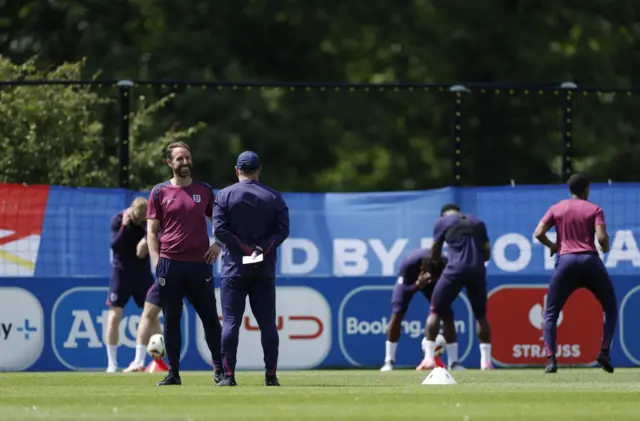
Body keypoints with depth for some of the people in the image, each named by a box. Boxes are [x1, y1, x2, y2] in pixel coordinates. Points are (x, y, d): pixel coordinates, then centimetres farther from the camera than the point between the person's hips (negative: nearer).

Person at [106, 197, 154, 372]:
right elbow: (114, 245, -20)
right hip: (121, 273, -2)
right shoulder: (118, 220, -11)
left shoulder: (148, 222, -6)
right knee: (114, 317, -7)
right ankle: (112, 364, -2)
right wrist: (124, 226, -30)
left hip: (142, 273, 2)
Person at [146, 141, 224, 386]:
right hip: (170, 264, -1)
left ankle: (219, 369, 8)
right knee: (171, 320, 2)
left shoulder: (204, 191, 10)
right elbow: (152, 230, 5)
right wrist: (156, 260, -5)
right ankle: (173, 373, 6)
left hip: (200, 264, 1)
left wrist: (218, 244, 1)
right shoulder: (160, 192, 6)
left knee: (210, 318, 1)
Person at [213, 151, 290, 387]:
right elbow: (282, 230, -2)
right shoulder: (274, 197, 6)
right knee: (267, 323, 5)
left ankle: (228, 375, -8)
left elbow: (220, 229, -9)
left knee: (231, 321, -2)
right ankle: (271, 375, 2)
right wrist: (263, 249, -9)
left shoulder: (224, 195, 0)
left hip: (234, 268, -2)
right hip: (265, 270, 2)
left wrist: (247, 250, -10)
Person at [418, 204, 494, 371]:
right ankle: (486, 360, 11)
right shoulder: (478, 223, 20)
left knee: (436, 311, 7)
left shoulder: (443, 221, 11)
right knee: (481, 315, 17)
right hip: (478, 270, 3)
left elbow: (434, 255, 15)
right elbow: (487, 254, 17)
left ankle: (429, 358, -3)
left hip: (455, 269, -3)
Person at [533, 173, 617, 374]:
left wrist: (552, 246, 17)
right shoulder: (594, 209, 4)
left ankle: (551, 358, -10)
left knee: (550, 314, 9)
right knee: (610, 309, 17)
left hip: (566, 261, 1)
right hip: (590, 260, -1)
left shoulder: (556, 209, 10)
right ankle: (604, 353, 0)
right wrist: (605, 248, 12)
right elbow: (602, 237, -10)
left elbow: (538, 233, -1)